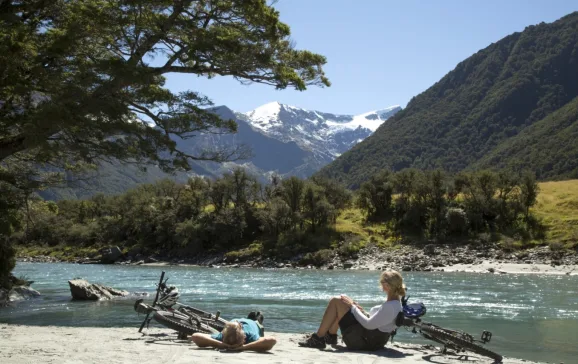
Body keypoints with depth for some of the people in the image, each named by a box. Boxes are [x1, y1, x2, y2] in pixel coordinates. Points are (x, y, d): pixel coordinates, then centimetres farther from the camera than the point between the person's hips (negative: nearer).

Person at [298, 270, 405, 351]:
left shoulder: (390, 306, -23)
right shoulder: (395, 303, 7)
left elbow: (369, 325, -23)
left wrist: (353, 307, -13)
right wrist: (362, 311, 5)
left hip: (365, 341, -10)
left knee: (336, 302, -12)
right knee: (344, 300, 17)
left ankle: (318, 339, -4)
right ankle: (331, 336, 20)